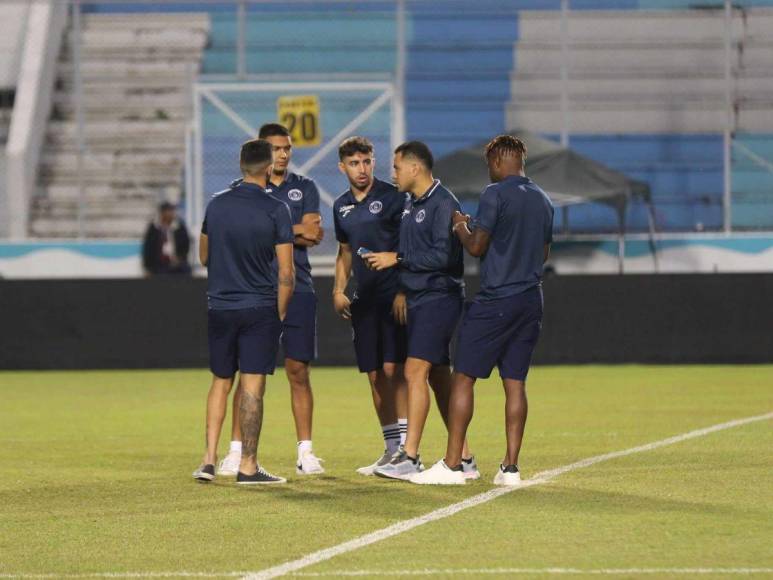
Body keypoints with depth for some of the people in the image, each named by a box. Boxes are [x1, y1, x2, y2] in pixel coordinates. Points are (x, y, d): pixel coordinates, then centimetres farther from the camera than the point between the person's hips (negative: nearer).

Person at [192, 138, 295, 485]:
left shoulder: (217, 205, 3)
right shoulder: (275, 211, -11)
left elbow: (204, 256, 15)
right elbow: (286, 272, -10)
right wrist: (280, 313, 2)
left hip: (220, 307, 4)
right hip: (260, 309, -4)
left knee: (220, 382, 14)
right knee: (252, 387, -1)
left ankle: (209, 459, 7)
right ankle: (248, 466, 1)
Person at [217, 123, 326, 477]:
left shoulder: (304, 188, 12)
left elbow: (314, 236, -1)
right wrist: (298, 230, -6)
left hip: (297, 289, 2)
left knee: (299, 371, 2)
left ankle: (305, 452, 6)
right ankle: (237, 451, 2)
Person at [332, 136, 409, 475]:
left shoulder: (392, 198, -5)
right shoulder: (342, 207, 14)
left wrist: (404, 292, -15)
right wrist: (339, 290, 11)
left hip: (394, 297, -6)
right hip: (363, 300, 6)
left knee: (393, 369, -14)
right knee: (375, 376, 8)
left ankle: (406, 445, -15)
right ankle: (391, 449, 15)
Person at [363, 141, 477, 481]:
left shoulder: (443, 204, -14)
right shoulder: (410, 204, 15)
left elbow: (444, 255, -22)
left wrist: (398, 259, -17)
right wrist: (386, 260, 2)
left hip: (439, 297, -9)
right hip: (418, 298, 9)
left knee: (415, 372, -14)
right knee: (438, 377, 11)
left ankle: (409, 457, -14)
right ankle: (463, 458, 16)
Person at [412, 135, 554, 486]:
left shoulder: (495, 194, -10)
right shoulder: (543, 201, 13)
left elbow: (476, 247, -12)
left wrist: (461, 228, 6)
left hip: (495, 300, -7)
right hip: (531, 300, 7)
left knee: (463, 378, -1)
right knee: (515, 383, 7)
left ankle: (451, 465, -4)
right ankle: (510, 467, 3)